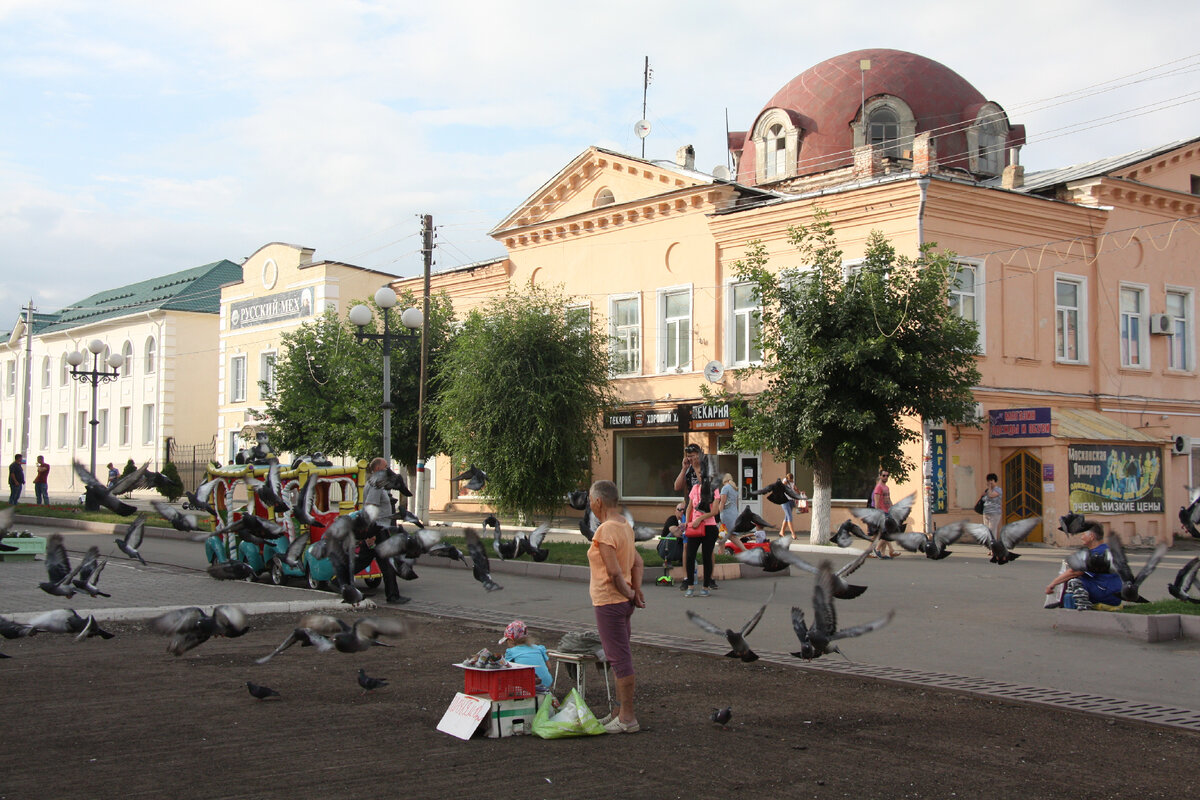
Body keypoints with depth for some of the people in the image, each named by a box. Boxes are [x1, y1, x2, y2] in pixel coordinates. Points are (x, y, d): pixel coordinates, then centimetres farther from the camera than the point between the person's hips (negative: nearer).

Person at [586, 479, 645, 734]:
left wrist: (628, 593, -10)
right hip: (622, 601, 10)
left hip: (609, 603, -10)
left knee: (620, 659, -4)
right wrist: (636, 591, 7)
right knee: (621, 658, 16)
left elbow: (614, 572, -24)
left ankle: (627, 718, 1)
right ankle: (620, 712, 25)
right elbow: (638, 562, 14)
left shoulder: (605, 531, -19)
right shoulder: (624, 525, 10)